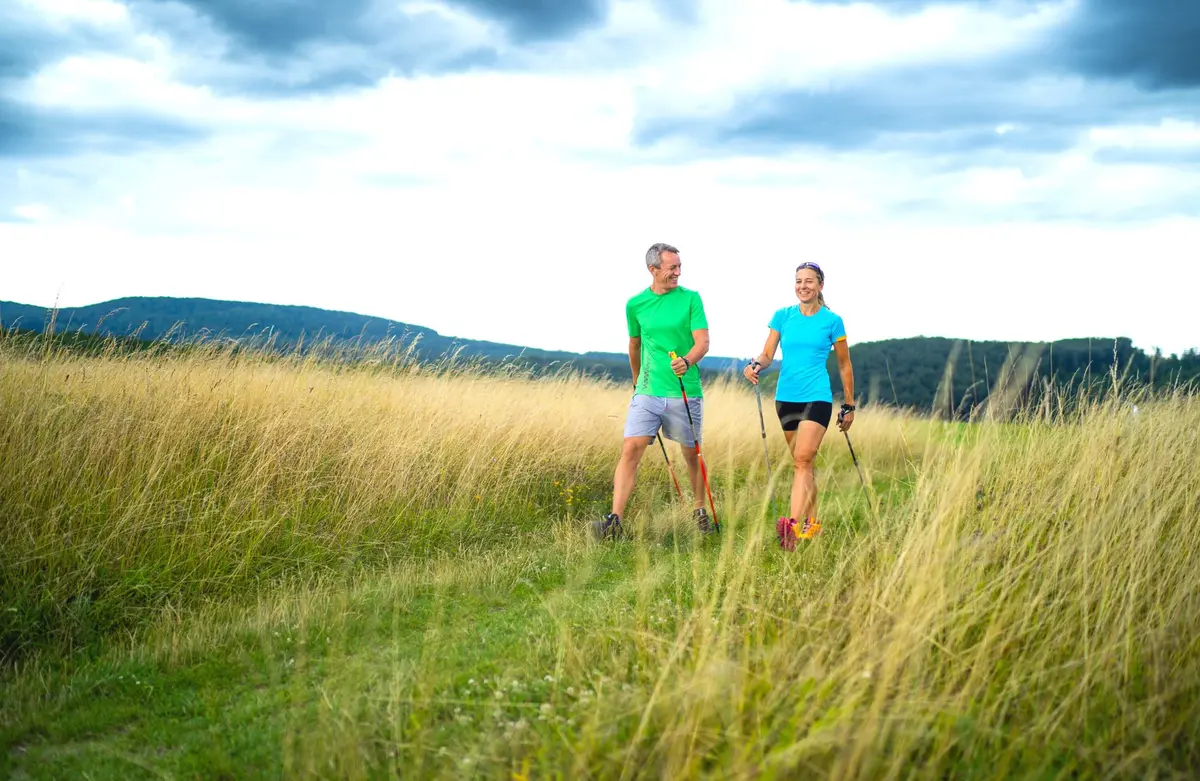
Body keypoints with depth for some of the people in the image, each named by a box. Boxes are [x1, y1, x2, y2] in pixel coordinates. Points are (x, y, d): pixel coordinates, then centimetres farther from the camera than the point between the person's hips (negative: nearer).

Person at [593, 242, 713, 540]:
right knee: (630, 449, -12)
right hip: (647, 392, 1)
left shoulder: (691, 298, -1)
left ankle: (700, 510, 33)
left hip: (685, 392, -1)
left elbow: (703, 342, -9)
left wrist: (687, 361, -29)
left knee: (692, 454, 12)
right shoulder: (635, 304, 6)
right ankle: (615, 521, -17)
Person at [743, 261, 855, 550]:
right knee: (801, 463, 12)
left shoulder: (832, 321, 0)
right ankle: (812, 523, 24)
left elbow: (844, 365, 8)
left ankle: (792, 524, -29)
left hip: (817, 398, -4)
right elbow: (768, 354, 3)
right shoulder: (782, 316, 7)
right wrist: (756, 365, -21)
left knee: (803, 459, -18)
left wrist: (849, 406, 10)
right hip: (786, 397, 4)